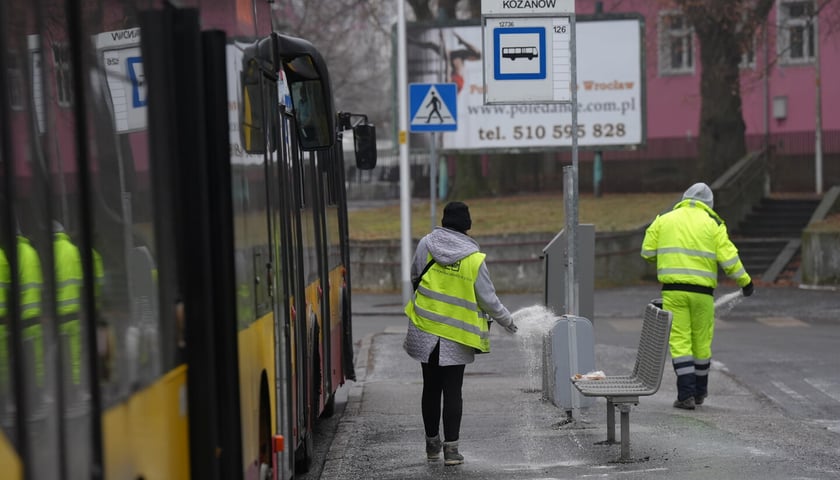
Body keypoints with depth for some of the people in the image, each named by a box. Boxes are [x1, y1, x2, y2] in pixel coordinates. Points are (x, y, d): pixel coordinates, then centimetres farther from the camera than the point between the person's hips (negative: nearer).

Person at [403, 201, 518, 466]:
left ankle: (432, 443, 23)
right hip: (456, 336, -2)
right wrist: (507, 320, 12)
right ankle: (451, 448, -2)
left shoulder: (426, 244, -5)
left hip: (425, 330, 2)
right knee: (452, 391, 4)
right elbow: (489, 299, -5)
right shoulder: (474, 259, -12)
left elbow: (415, 276, 11)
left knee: (431, 387, 14)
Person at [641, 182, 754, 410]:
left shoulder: (664, 220, 8)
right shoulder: (712, 224, 4)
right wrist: (745, 281, 9)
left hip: (673, 290, 0)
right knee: (701, 341, 14)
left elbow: (647, 252, 7)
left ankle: (686, 394, -8)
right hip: (702, 291, 0)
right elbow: (729, 258, -3)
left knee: (679, 340, 1)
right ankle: (699, 392, 27)